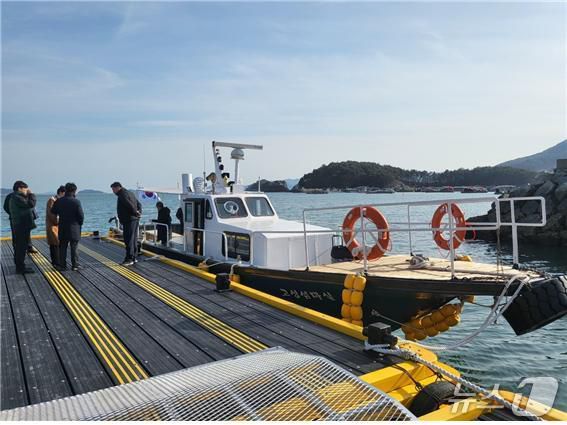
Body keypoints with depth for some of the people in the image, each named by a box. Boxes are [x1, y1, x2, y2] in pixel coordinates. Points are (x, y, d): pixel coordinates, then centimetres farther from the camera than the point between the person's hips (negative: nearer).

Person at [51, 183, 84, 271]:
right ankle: (75, 265, 7)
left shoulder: (59, 201, -1)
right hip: (74, 229, -3)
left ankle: (62, 265, 14)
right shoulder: (76, 202, -14)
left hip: (62, 229, 3)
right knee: (74, 248, 4)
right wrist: (79, 224, 5)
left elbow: (53, 212, 11)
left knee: (62, 248, 11)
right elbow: (81, 216, -12)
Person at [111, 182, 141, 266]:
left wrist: (135, 213, -11)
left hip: (129, 220, -10)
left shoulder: (122, 195, -13)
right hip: (135, 219, 10)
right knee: (134, 239, 15)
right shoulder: (130, 193, 19)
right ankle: (134, 257, 22)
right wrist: (139, 212, 3)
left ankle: (129, 259, -7)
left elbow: (130, 205, -25)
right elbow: (139, 204, 18)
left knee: (128, 240, -8)